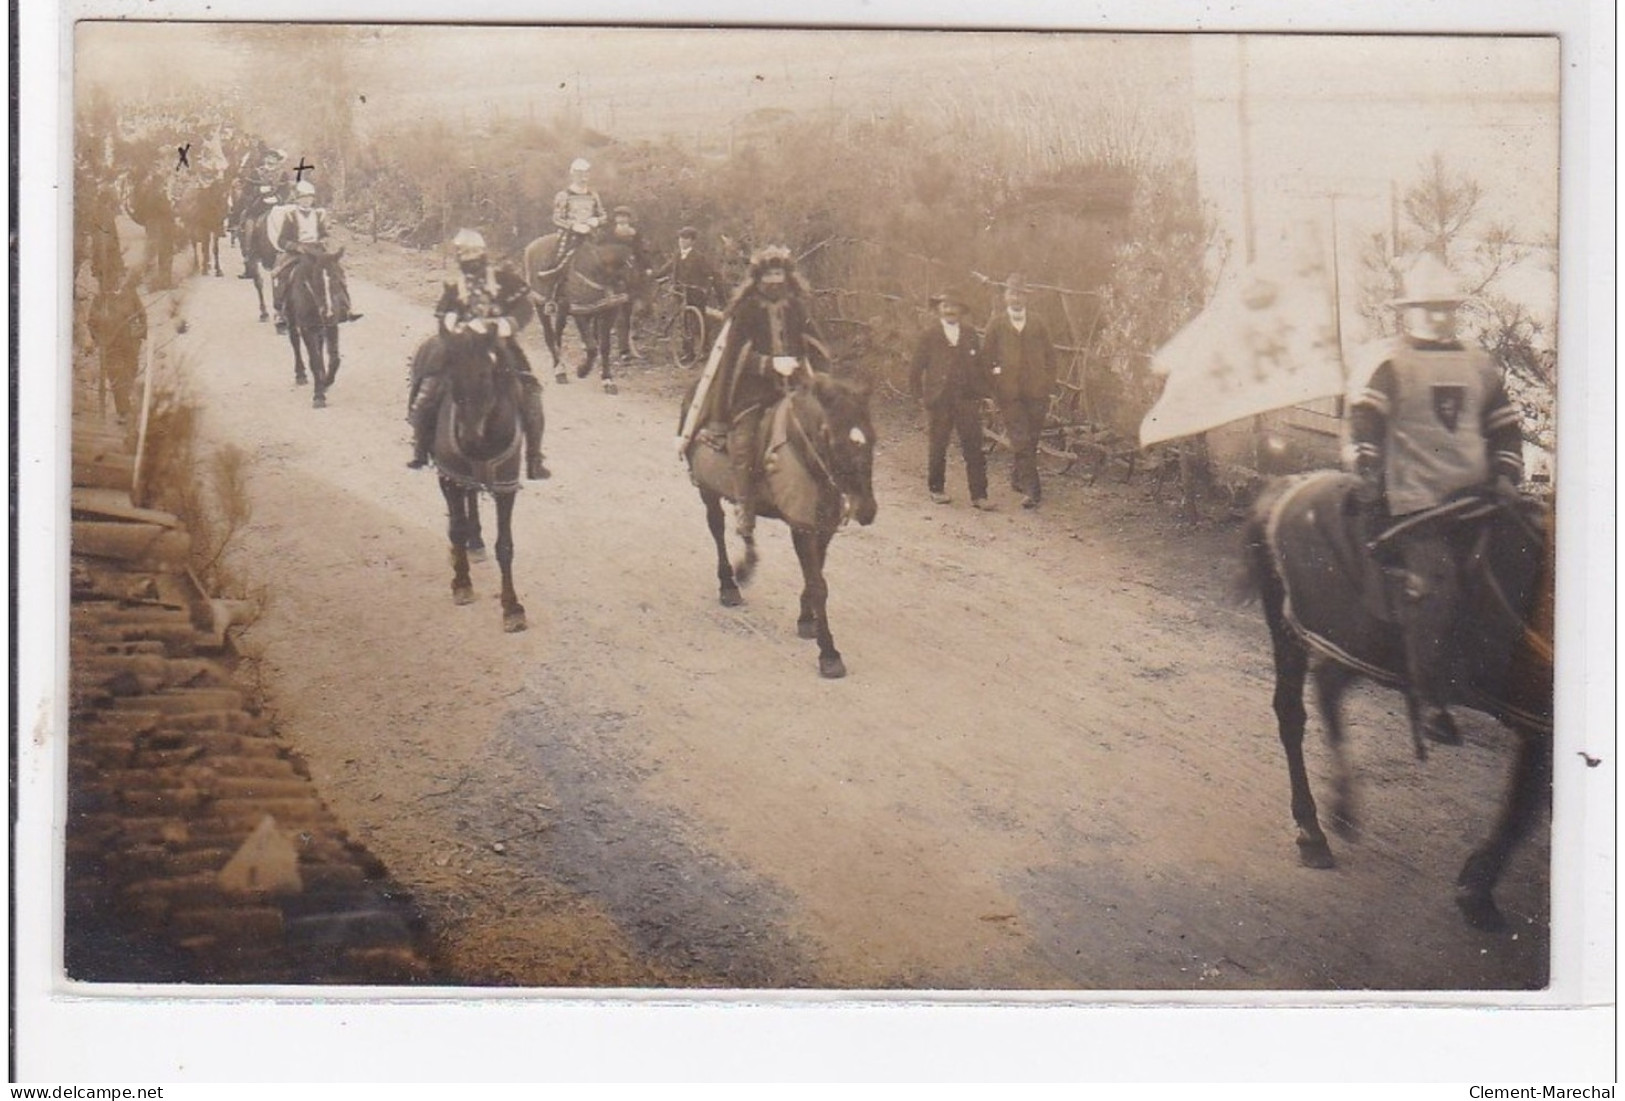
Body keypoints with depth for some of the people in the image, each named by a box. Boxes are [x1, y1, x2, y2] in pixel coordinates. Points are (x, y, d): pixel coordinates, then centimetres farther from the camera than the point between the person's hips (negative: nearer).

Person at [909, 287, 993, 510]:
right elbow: (916, 368, 3)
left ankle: (978, 495, 0)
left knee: (974, 449, -3)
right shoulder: (929, 336, 0)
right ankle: (936, 489, 25)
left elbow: (979, 364, 12)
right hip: (938, 401, -2)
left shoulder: (970, 335, 7)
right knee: (937, 447, 8)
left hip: (967, 400, 2)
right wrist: (919, 395, -1)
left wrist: (981, 393, 5)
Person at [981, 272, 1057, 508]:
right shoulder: (996, 324, 5)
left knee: (1031, 440, 6)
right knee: (1021, 440, -10)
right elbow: (987, 356, 8)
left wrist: (1048, 385, 6)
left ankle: (1018, 474, 30)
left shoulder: (1036, 325, 10)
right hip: (1009, 393, -2)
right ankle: (1031, 489, -10)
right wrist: (992, 387, 2)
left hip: (1036, 392, 2)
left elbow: (1050, 355, 14)